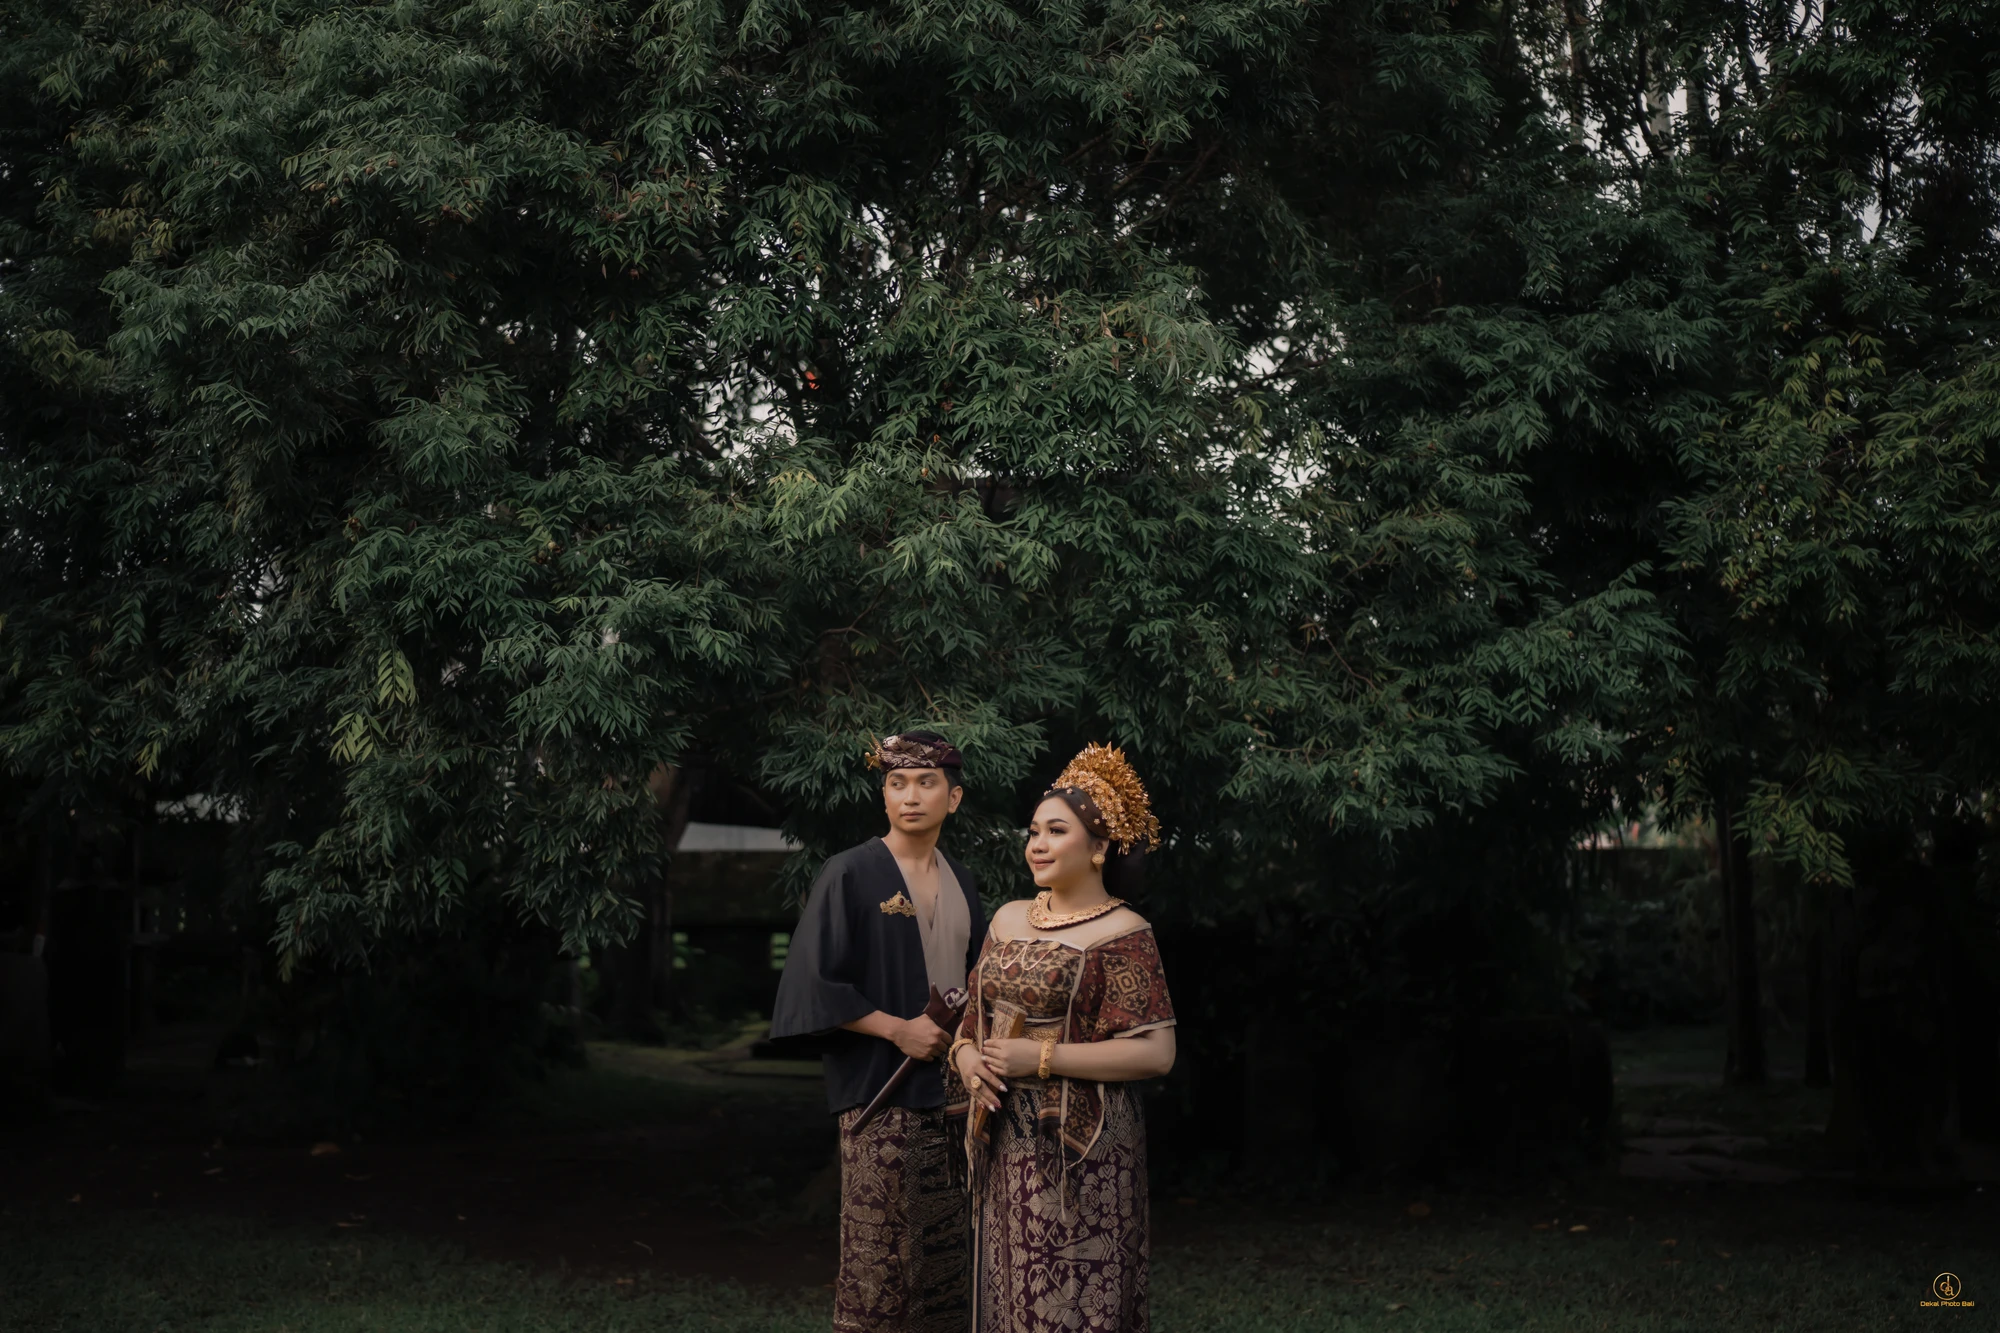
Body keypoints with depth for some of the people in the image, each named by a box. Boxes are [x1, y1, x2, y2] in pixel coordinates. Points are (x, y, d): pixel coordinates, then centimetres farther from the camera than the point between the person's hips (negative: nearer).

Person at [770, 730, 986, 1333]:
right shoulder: (850, 874, -6)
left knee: (944, 1256, 8)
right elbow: (813, 983, -10)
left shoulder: (960, 882, 11)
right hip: (881, 1094, -5)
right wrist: (899, 1029, -14)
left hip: (952, 1089, 6)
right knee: (879, 1260, -4)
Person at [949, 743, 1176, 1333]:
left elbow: (1156, 1052, -17)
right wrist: (966, 1052, -2)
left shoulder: (1122, 933, -10)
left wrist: (1043, 1057, -18)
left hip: (1079, 1150, -6)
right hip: (1004, 1147, 7)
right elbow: (976, 1012, 21)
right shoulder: (1009, 918, 11)